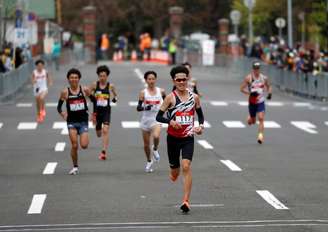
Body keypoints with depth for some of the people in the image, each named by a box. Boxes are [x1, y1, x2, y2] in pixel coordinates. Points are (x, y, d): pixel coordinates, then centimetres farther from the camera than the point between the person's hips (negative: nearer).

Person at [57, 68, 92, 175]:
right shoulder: (65, 92, -3)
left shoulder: (85, 90, -3)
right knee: (74, 145, -6)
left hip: (83, 121, 0)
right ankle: (75, 167, 11)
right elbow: (59, 106, 8)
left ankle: (84, 137, 26)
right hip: (72, 121, 0)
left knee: (84, 145, -11)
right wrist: (62, 113, -7)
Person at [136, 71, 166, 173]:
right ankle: (149, 161, 34)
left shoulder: (161, 91, 0)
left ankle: (155, 149, 3)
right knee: (146, 144, 9)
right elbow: (138, 108, -9)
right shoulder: (143, 93, -5)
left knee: (156, 136, -30)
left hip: (157, 119, -1)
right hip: (146, 119, 1)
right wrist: (145, 107, -26)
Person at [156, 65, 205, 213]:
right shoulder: (170, 98, -6)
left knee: (186, 166, -18)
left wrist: (201, 126, -1)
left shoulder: (194, 97, 2)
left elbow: (200, 114, 17)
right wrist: (170, 121, -23)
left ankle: (186, 201, -19)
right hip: (173, 138, 0)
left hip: (188, 138, 0)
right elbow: (158, 117, -5)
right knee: (174, 172, 10)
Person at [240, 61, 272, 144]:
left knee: (261, 118, -17)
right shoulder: (248, 78, -9)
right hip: (252, 102, -1)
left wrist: (270, 93, -5)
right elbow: (242, 88, -9)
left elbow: (269, 86, 15)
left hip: (261, 102, 1)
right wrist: (250, 93, -24)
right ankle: (249, 118, 48)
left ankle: (260, 136, -17)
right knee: (252, 121, 11)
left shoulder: (264, 78, -1)